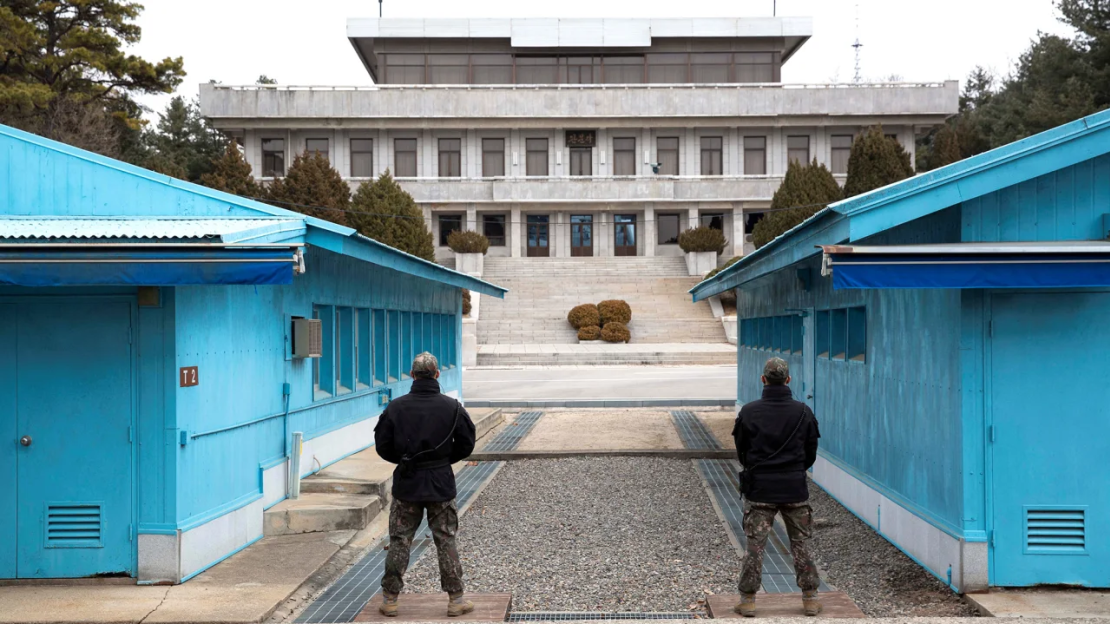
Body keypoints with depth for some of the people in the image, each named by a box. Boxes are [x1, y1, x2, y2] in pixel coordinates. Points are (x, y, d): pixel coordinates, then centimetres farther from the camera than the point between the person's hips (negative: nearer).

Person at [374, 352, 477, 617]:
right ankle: (456, 599, 12)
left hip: (406, 484, 0)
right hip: (441, 484, 0)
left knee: (399, 542, 9)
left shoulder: (396, 407, -5)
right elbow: (467, 444, -1)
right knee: (446, 541, 8)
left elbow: (382, 445, -1)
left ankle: (389, 599, 12)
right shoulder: (452, 407, -7)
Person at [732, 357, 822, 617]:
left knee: (755, 546, 4)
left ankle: (748, 601, 7)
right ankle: (810, 599, 15)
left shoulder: (749, 412, -7)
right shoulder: (804, 412, -4)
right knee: (800, 545, 11)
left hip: (759, 488, -1)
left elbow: (741, 452, 3)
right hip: (795, 489, 1)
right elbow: (811, 454, 4)